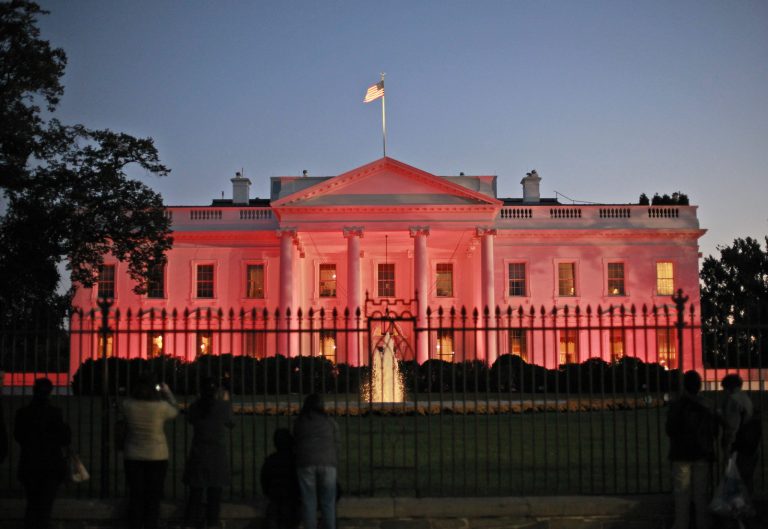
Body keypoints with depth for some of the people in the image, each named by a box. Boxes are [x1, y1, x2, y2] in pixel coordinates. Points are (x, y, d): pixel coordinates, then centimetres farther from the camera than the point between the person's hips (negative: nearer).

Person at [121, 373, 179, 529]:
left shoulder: (127, 405, -11)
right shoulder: (161, 406, -15)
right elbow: (174, 411, 7)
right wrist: (167, 392, 20)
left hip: (133, 457, 2)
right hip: (157, 457, -2)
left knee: (135, 497, 11)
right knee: (153, 498, 8)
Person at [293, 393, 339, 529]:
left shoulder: (299, 422, 11)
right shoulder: (330, 422, 11)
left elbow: (296, 445, 16)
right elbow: (336, 444, 11)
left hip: (306, 463, 0)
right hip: (327, 463, 0)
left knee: (309, 503, 3)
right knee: (328, 503, 2)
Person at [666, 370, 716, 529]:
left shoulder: (676, 406, -9)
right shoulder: (706, 407, 1)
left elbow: (670, 430, -8)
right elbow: (714, 431, 4)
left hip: (682, 454, -3)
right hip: (702, 455, 3)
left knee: (682, 493, 1)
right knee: (701, 491, 9)